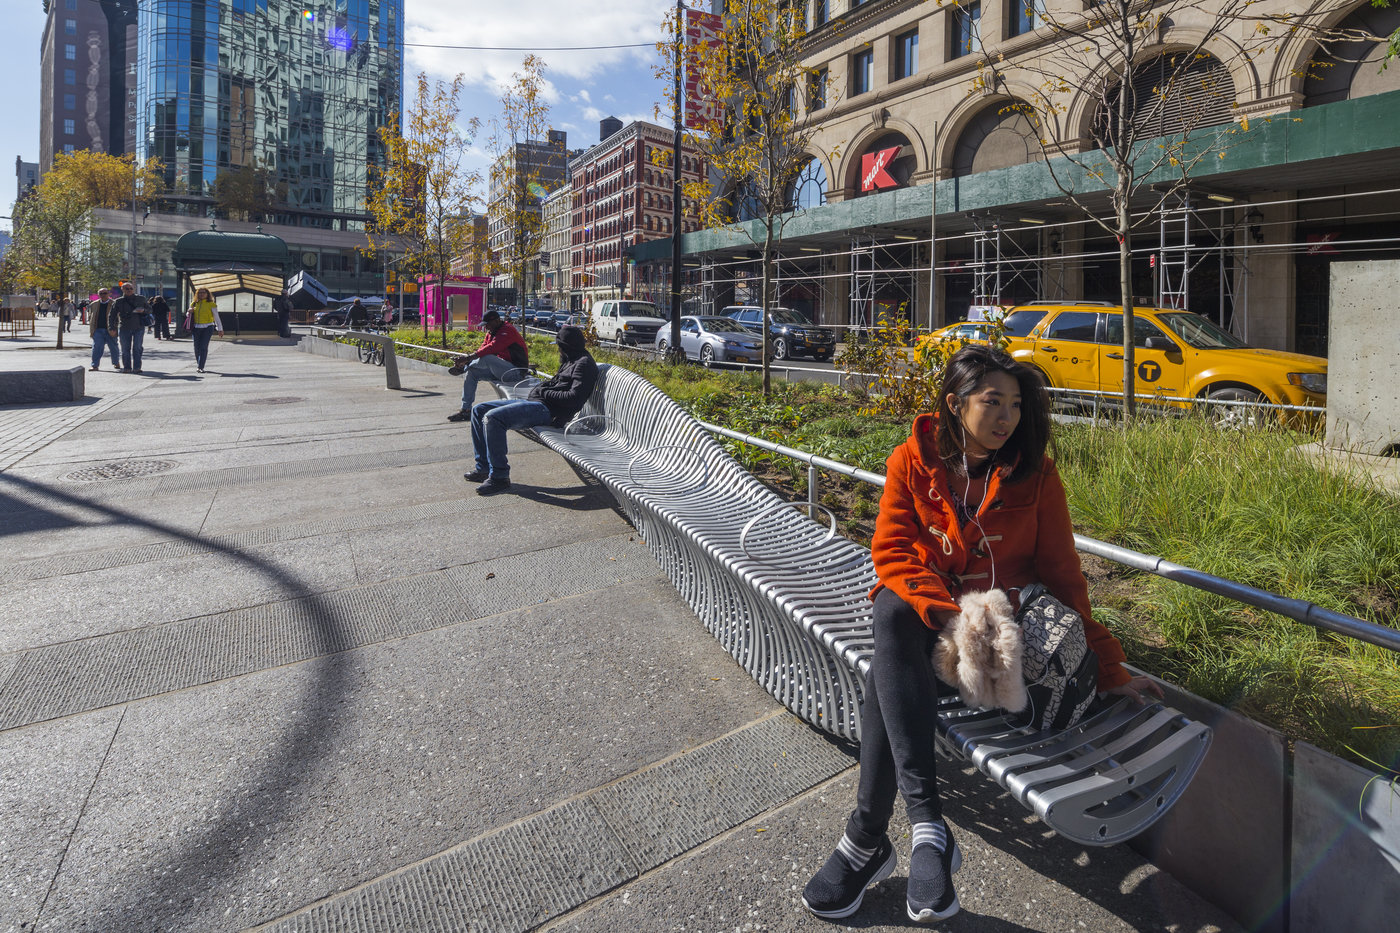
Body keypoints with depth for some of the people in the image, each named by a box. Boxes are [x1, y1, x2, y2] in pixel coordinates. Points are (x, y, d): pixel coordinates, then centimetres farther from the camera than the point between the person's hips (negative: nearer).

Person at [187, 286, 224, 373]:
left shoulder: (211, 304, 1)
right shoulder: (194, 304, 12)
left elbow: (216, 318, 3)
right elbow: (189, 315, 24)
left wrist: (220, 329, 0)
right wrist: (190, 312, 0)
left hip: (207, 328, -4)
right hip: (196, 328, 4)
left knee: (203, 347, -12)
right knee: (197, 348, 5)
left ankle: (201, 367, -13)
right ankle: (199, 365, 18)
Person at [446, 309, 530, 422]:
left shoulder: (507, 330, -14)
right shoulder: (491, 333, 17)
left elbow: (492, 348, -27)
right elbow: (482, 348, 8)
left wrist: (468, 358, -30)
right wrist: (466, 360, -11)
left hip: (516, 369, -10)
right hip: (499, 369, 10)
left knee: (487, 358, -33)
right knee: (471, 372, 0)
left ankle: (462, 369, -4)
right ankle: (466, 409, -1)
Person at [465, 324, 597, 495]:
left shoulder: (584, 364, -8)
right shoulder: (569, 362, 25)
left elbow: (574, 398, -20)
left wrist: (545, 393, -11)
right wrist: (542, 388, 7)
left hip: (549, 410, -11)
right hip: (535, 402, 11)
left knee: (492, 418, -28)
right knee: (479, 410, 9)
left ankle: (499, 476, -18)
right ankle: (484, 468, 9)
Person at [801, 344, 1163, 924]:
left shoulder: (1034, 472, -4)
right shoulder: (913, 459, -5)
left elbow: (1061, 572, 0)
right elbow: (891, 550, -9)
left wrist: (1109, 668, -2)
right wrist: (948, 613, -26)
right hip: (920, 600, 2)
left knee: (889, 670, -28)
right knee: (891, 615, -35)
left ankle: (868, 837, -19)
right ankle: (926, 820, -38)